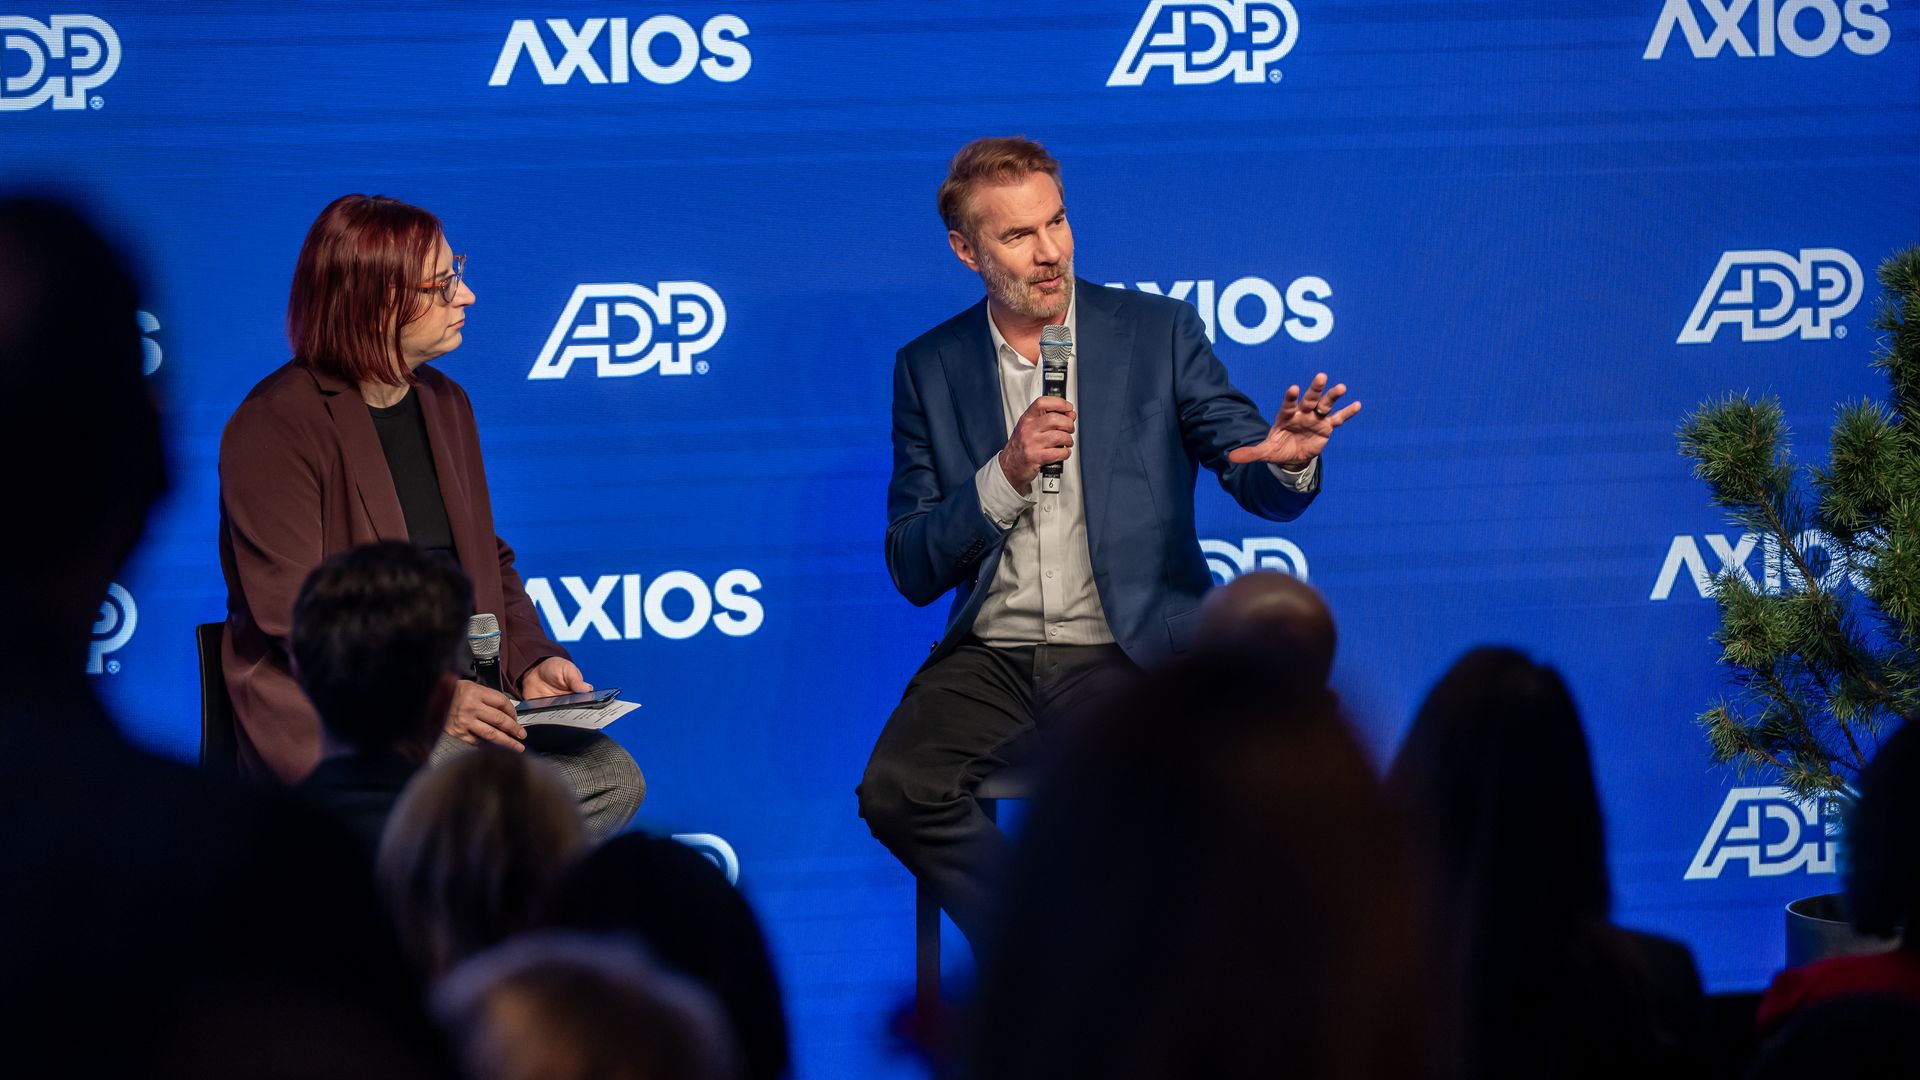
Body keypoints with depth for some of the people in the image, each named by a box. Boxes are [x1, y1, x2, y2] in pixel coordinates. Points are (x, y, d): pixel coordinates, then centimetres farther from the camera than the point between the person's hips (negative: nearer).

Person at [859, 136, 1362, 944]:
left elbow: (1261, 487, 2)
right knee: (897, 790, -27)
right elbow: (912, 573, 4)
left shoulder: (1158, 333, 5)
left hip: (1129, 653, -2)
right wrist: (1007, 474, -13)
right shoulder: (929, 369, 9)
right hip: (991, 658, 2)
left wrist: (1289, 458, -23)